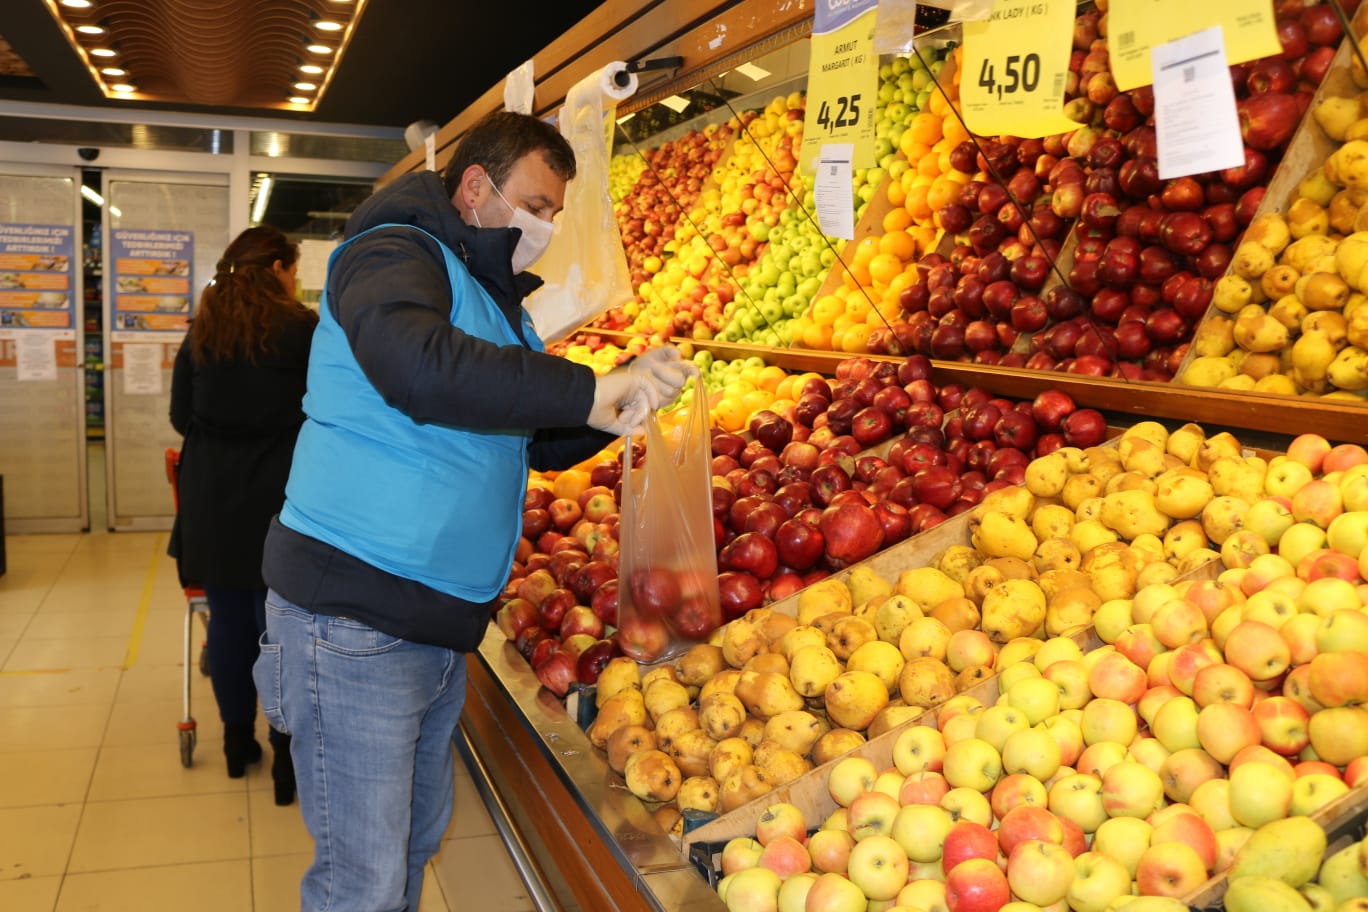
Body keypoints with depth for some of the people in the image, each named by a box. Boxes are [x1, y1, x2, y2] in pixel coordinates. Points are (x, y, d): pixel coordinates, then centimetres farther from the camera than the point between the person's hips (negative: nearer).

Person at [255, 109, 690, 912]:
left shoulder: (497, 303, 18)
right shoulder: (396, 254, -11)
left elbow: (542, 445, 19)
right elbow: (416, 365, -34)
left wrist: (626, 396, 1)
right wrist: (590, 392, -28)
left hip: (440, 627, 9)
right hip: (356, 619, -9)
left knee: (418, 837, 20)